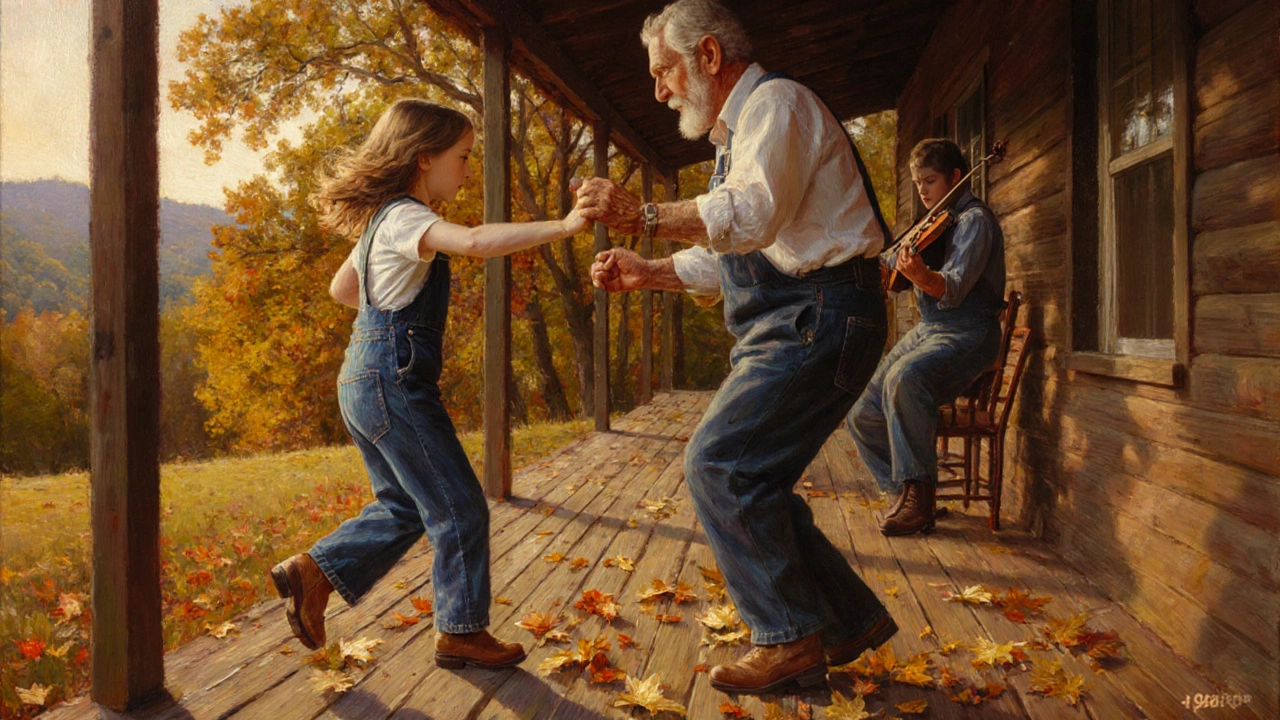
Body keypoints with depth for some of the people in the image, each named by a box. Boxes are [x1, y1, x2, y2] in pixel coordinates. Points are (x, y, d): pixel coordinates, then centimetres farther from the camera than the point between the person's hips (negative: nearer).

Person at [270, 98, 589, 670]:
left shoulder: (380, 220, 15)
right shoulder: (405, 217, -16)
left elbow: (342, 288, 27)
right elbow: (476, 242, -36)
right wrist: (562, 226, -36)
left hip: (366, 381, 10)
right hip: (393, 383, -10)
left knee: (404, 506, 19)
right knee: (459, 509, 0)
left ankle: (312, 572, 19)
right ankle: (462, 632, 12)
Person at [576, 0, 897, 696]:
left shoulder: (776, 102, -6)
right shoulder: (737, 136, 26)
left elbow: (754, 216, -24)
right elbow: (724, 257, 27)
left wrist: (642, 214, -21)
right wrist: (645, 272, 16)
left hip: (817, 318, -10)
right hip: (787, 325, 10)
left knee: (718, 464, -14)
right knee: (750, 478, 9)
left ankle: (790, 638, -2)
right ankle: (851, 618, 19)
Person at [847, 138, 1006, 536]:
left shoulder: (974, 219, -8)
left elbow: (954, 288, -25)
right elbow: (888, 267, 26)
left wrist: (922, 276, -45)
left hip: (966, 334, -8)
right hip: (925, 330, 8)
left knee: (904, 378, -38)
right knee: (862, 413, -6)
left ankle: (919, 493, -26)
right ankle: (907, 494, 8)